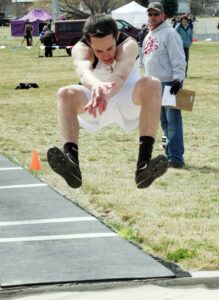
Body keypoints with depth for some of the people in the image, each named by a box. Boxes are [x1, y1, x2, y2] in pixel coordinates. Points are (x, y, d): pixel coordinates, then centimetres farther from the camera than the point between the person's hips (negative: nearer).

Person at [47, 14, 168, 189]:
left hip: (130, 102, -1)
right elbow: (84, 71, -49)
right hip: (92, 103, 1)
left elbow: (120, 75, -48)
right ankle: (72, 161, -46)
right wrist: (96, 85, -73)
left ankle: (144, 163, -45)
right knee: (66, 94, -30)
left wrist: (106, 93, -70)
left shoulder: (129, 45, -26)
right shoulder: (81, 49, -24)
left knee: (152, 85, -34)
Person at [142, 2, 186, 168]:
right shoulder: (149, 36, 18)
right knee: (164, 122, 12)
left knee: (173, 121, -10)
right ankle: (169, 154, 18)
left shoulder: (169, 33, -8)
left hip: (169, 83, -8)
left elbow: (178, 59, -15)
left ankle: (176, 157, -11)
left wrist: (177, 79, -22)